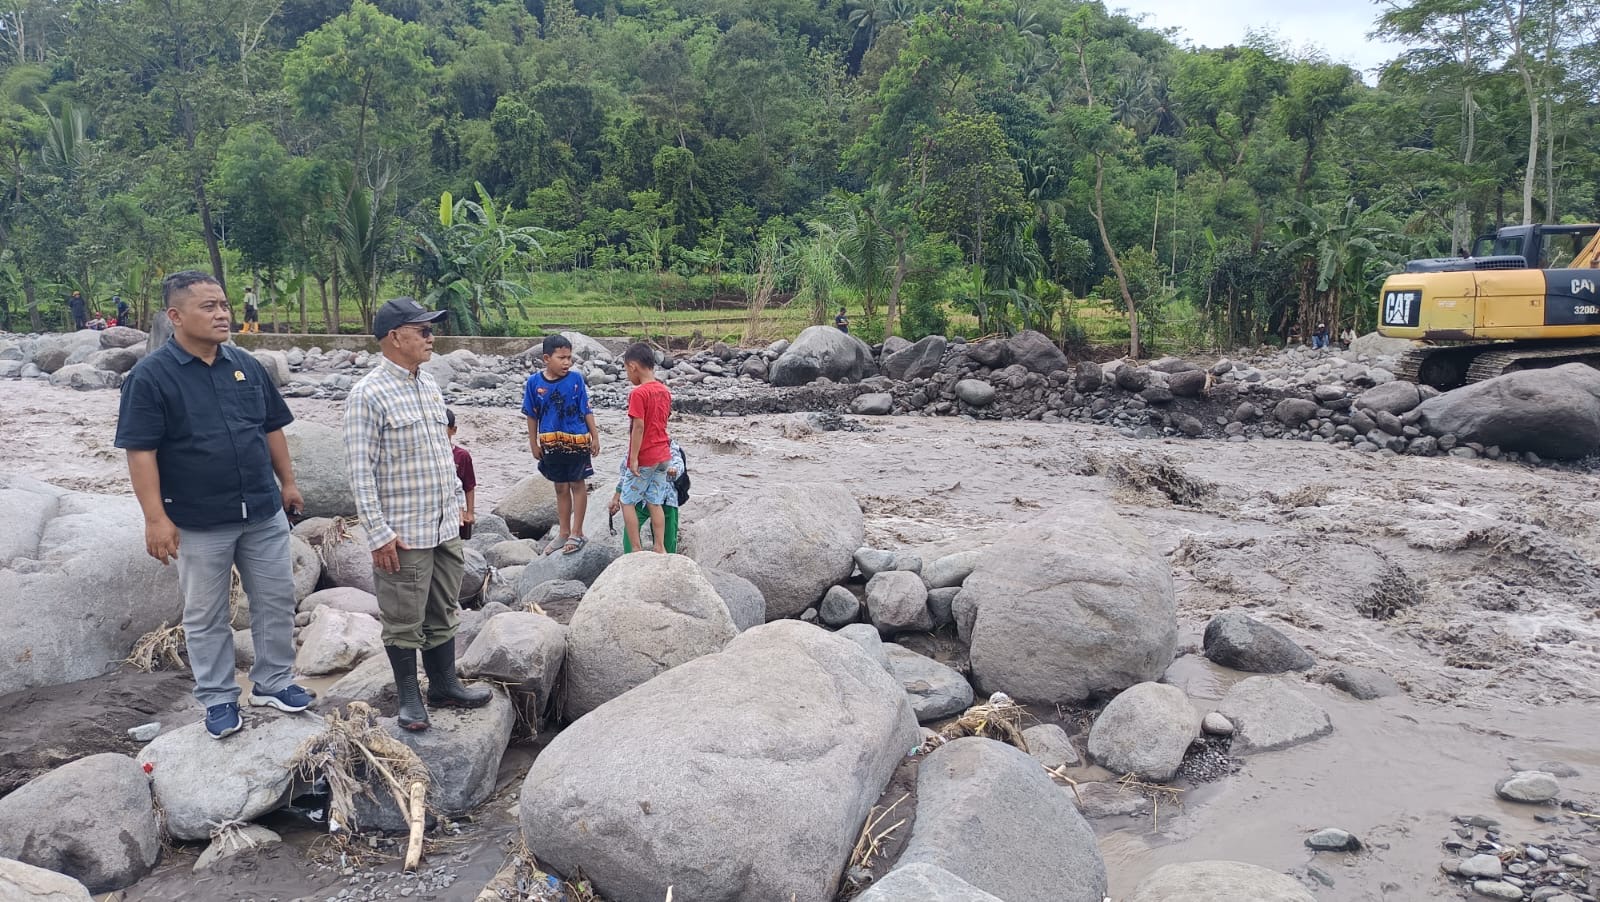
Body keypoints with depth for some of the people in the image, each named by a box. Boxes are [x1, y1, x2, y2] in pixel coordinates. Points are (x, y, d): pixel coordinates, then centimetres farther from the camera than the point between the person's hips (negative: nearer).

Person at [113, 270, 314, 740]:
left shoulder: (247, 366, 4)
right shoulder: (150, 376, -11)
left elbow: (272, 429, 13)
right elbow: (140, 451, -13)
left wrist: (287, 482, 13)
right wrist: (156, 517, -16)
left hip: (264, 512, 4)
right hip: (199, 522, -4)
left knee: (276, 600, 11)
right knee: (206, 615, 9)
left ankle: (273, 682, 27)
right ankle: (218, 699, 23)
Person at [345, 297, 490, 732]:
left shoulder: (430, 387, 9)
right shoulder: (368, 395, -14)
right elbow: (361, 472, -16)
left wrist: (457, 499, 18)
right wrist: (379, 533, -17)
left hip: (444, 526, 7)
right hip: (403, 533, -7)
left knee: (443, 612, 17)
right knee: (404, 620, 6)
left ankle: (444, 683, 31)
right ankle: (409, 697, 21)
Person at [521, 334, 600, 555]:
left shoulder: (575, 379, -8)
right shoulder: (534, 382, -5)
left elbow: (586, 411, -2)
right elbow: (532, 415, 3)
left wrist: (595, 437, -2)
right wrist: (534, 444, 5)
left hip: (577, 440, -2)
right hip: (551, 443, 2)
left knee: (577, 484, 6)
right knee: (561, 488, 14)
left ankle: (577, 533, 14)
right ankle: (563, 533, 25)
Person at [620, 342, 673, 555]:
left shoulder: (638, 393, -17)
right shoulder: (665, 391, 6)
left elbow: (638, 427, -20)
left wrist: (633, 458, -16)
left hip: (644, 458, -7)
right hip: (663, 455, 7)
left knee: (627, 501, 6)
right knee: (655, 503, 12)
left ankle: (637, 550, 5)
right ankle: (660, 549, 13)